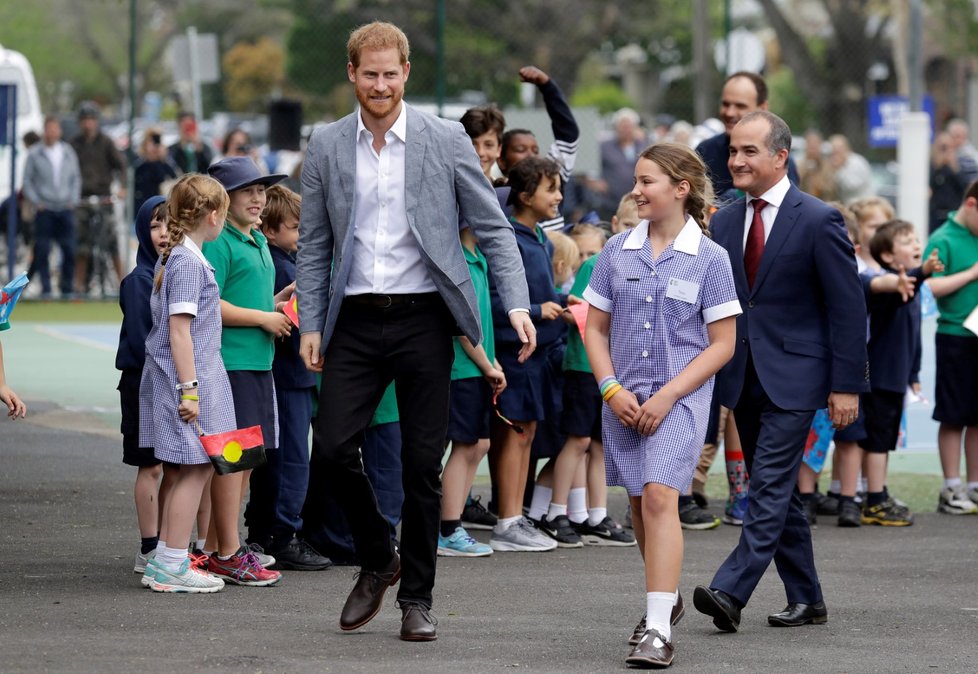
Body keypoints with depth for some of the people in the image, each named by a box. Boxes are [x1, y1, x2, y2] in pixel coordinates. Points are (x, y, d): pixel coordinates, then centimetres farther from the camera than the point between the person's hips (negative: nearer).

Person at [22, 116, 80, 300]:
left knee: (69, 250, -3)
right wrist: (36, 201, -5)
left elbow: (76, 178, 16)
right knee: (42, 251, -4)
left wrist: (74, 200, 5)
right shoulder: (34, 154, 2)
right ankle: (45, 289, 3)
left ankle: (67, 288, 6)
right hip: (44, 209, -2)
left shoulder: (68, 152, 10)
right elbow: (27, 180, 4)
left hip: (65, 208, 2)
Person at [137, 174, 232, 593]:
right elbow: (179, 329, -19)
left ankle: (164, 563, 17)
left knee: (185, 472, 14)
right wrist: (189, 388, -21)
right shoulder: (189, 262, -15)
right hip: (188, 376, -10)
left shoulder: (173, 258, 14)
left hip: (174, 379, 10)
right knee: (195, 470, -6)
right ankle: (171, 567, -5)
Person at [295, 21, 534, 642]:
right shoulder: (326, 146, 6)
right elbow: (314, 245, 10)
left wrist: (517, 304, -10)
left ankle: (417, 597, 12)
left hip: (422, 318, -2)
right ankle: (377, 560, 16)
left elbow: (493, 228, 1)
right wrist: (311, 325, 3)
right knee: (333, 446, -8)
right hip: (355, 320, 2)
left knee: (423, 463, 0)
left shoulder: (447, 140, 0)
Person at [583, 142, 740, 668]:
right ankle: (666, 596, 38)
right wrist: (613, 390, -5)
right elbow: (595, 329, 10)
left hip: (680, 397, -5)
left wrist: (666, 397, -13)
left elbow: (722, 345, -5)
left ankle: (658, 630, -23)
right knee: (639, 503, 14)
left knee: (659, 496, -19)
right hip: (624, 398, 5)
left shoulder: (709, 259, -5)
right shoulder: (618, 251, 5)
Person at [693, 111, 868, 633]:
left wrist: (846, 384, -11)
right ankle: (805, 599, 19)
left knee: (770, 488, -13)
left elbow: (848, 307, -8)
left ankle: (730, 592, -22)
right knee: (776, 491, 11)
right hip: (743, 376, 7)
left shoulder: (818, 221, -9)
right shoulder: (724, 222, 9)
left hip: (793, 375, -7)